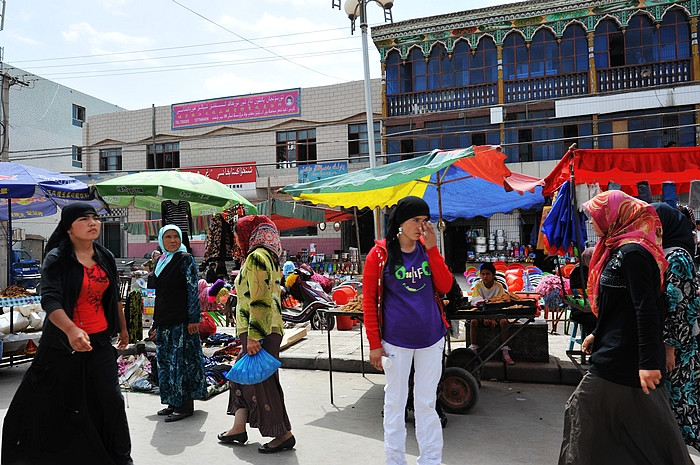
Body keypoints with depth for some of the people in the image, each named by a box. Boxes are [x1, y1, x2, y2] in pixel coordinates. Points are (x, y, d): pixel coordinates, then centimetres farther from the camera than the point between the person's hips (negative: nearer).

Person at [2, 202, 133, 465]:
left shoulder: (106, 258, 4)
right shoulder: (57, 258, -12)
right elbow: (50, 300, -25)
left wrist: (123, 329, 23)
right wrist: (71, 330, -42)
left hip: (100, 342, 4)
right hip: (63, 344, -3)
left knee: (111, 400, 3)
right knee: (49, 403, 11)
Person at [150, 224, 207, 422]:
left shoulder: (185, 259, -6)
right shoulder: (160, 261, 15)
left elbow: (193, 290, -10)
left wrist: (193, 318, -16)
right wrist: (155, 320, 17)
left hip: (181, 320, -8)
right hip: (163, 320, 8)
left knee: (181, 360, -4)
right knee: (164, 361, 11)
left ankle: (185, 406, 4)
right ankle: (173, 403, 23)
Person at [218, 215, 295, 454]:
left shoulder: (255, 257, -15)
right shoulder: (268, 256, 16)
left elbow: (259, 300, -22)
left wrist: (254, 335, -23)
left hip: (259, 331, -10)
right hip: (268, 328, 10)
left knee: (261, 381, -2)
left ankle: (284, 434, 7)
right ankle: (238, 429, 25)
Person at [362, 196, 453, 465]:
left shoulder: (427, 249, 4)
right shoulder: (380, 253, -7)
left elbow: (445, 287, -3)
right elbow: (369, 300, -6)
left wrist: (432, 249, -11)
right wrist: (374, 343, -7)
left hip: (431, 337, 3)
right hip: (396, 339, -3)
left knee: (427, 402, 14)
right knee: (395, 401, 11)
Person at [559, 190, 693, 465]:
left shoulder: (632, 252, -18)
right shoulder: (620, 249, 12)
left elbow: (646, 310, -24)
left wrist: (648, 362, -26)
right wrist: (598, 335, 24)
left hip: (623, 358, -10)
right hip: (618, 352, 10)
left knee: (584, 415, 1)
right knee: (645, 424, 17)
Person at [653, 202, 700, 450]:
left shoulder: (677, 257, -16)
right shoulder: (661, 254, 10)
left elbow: (679, 307, -19)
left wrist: (669, 346, -19)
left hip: (673, 342, -9)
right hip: (659, 337, 9)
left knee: (675, 394, 2)